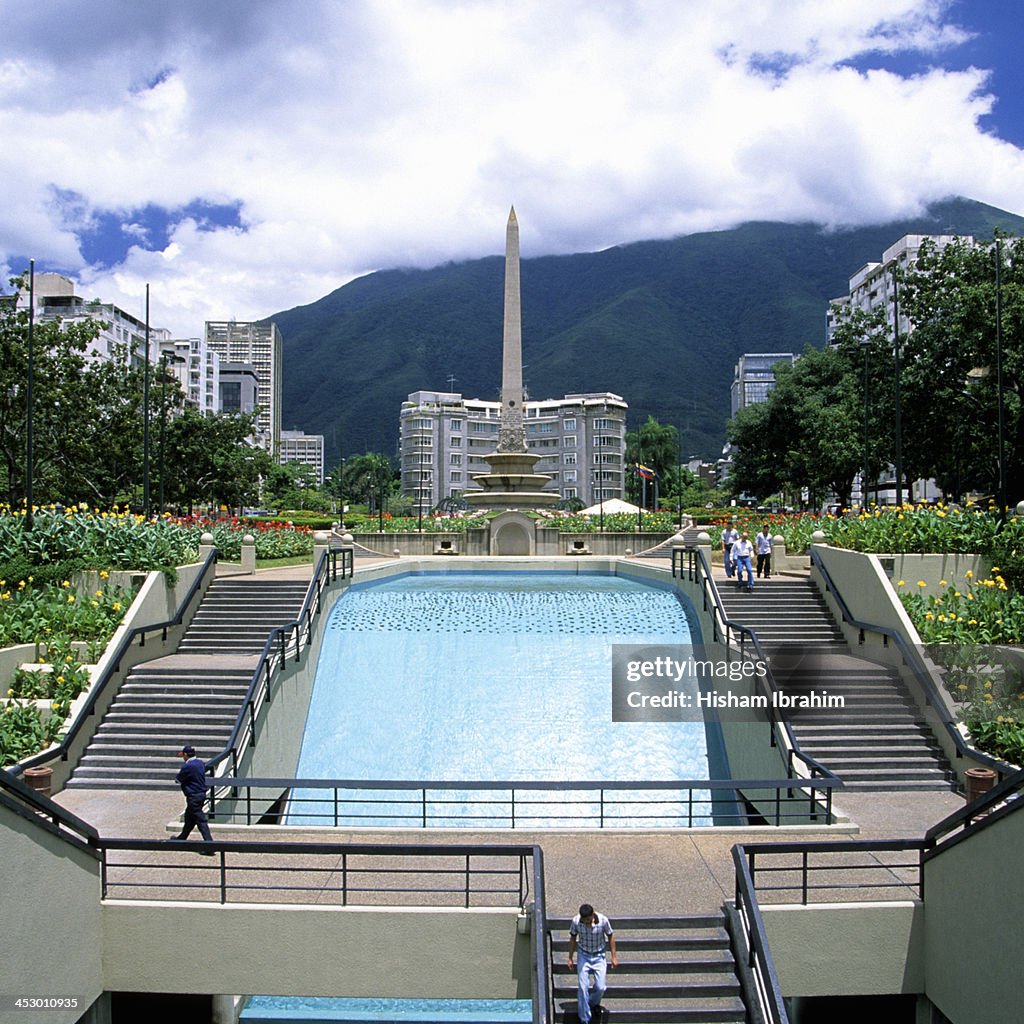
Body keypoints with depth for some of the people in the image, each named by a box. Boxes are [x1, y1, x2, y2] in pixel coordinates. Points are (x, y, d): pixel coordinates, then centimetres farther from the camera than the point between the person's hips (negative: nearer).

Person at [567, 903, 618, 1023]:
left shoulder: (603, 920, -22)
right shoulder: (576, 921, -19)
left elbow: (610, 937, -5)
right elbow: (572, 939, -2)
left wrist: (613, 957, 0)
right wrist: (570, 958, 5)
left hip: (599, 956, 0)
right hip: (584, 956, 0)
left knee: (601, 987, -4)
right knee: (583, 987, -7)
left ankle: (594, 1003, 32)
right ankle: (584, 1019, 8)